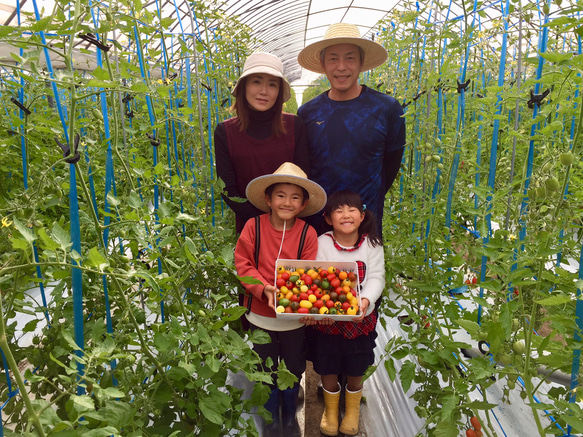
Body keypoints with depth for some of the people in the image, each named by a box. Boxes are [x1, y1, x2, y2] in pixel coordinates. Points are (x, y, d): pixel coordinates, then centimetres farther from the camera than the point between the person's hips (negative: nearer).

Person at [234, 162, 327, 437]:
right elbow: (243, 263, -12)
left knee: (293, 370, 20)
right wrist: (264, 288, -25)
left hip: (294, 316, 0)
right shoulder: (253, 227, -14)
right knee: (267, 371, 20)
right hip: (260, 314, 0)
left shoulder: (308, 233, -13)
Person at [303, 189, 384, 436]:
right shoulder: (322, 243, -9)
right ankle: (330, 409, 46)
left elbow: (376, 278, -11)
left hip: (360, 318, 1)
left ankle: (352, 410, 48)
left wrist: (366, 300, -31)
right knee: (328, 369, 15)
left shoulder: (372, 244, -5)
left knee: (356, 370, 17)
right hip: (327, 319, 0)